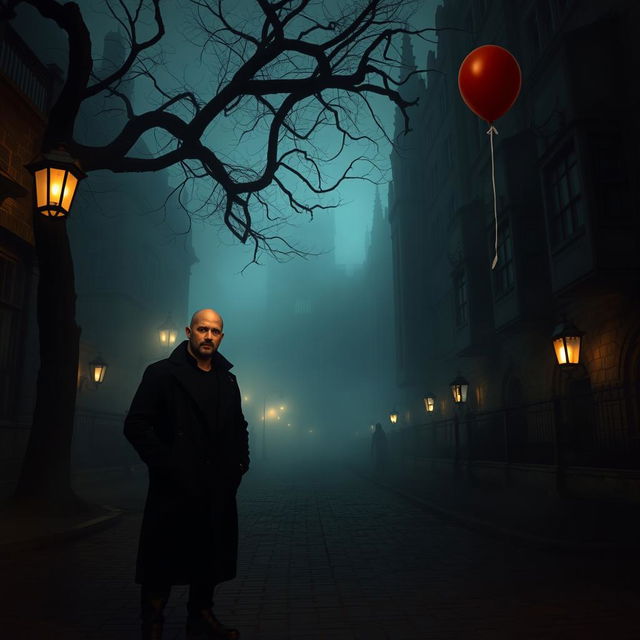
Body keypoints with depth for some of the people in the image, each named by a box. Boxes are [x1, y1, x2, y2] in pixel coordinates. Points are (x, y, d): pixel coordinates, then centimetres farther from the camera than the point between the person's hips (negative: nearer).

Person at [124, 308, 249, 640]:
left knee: (210, 560, 14)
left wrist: (240, 460, 8)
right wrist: (166, 464, -15)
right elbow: (136, 425, -10)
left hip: (217, 490, 5)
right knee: (163, 563, 5)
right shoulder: (162, 373, -3)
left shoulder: (228, 380, 13)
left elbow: (239, 427, 23)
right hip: (175, 488, -5)